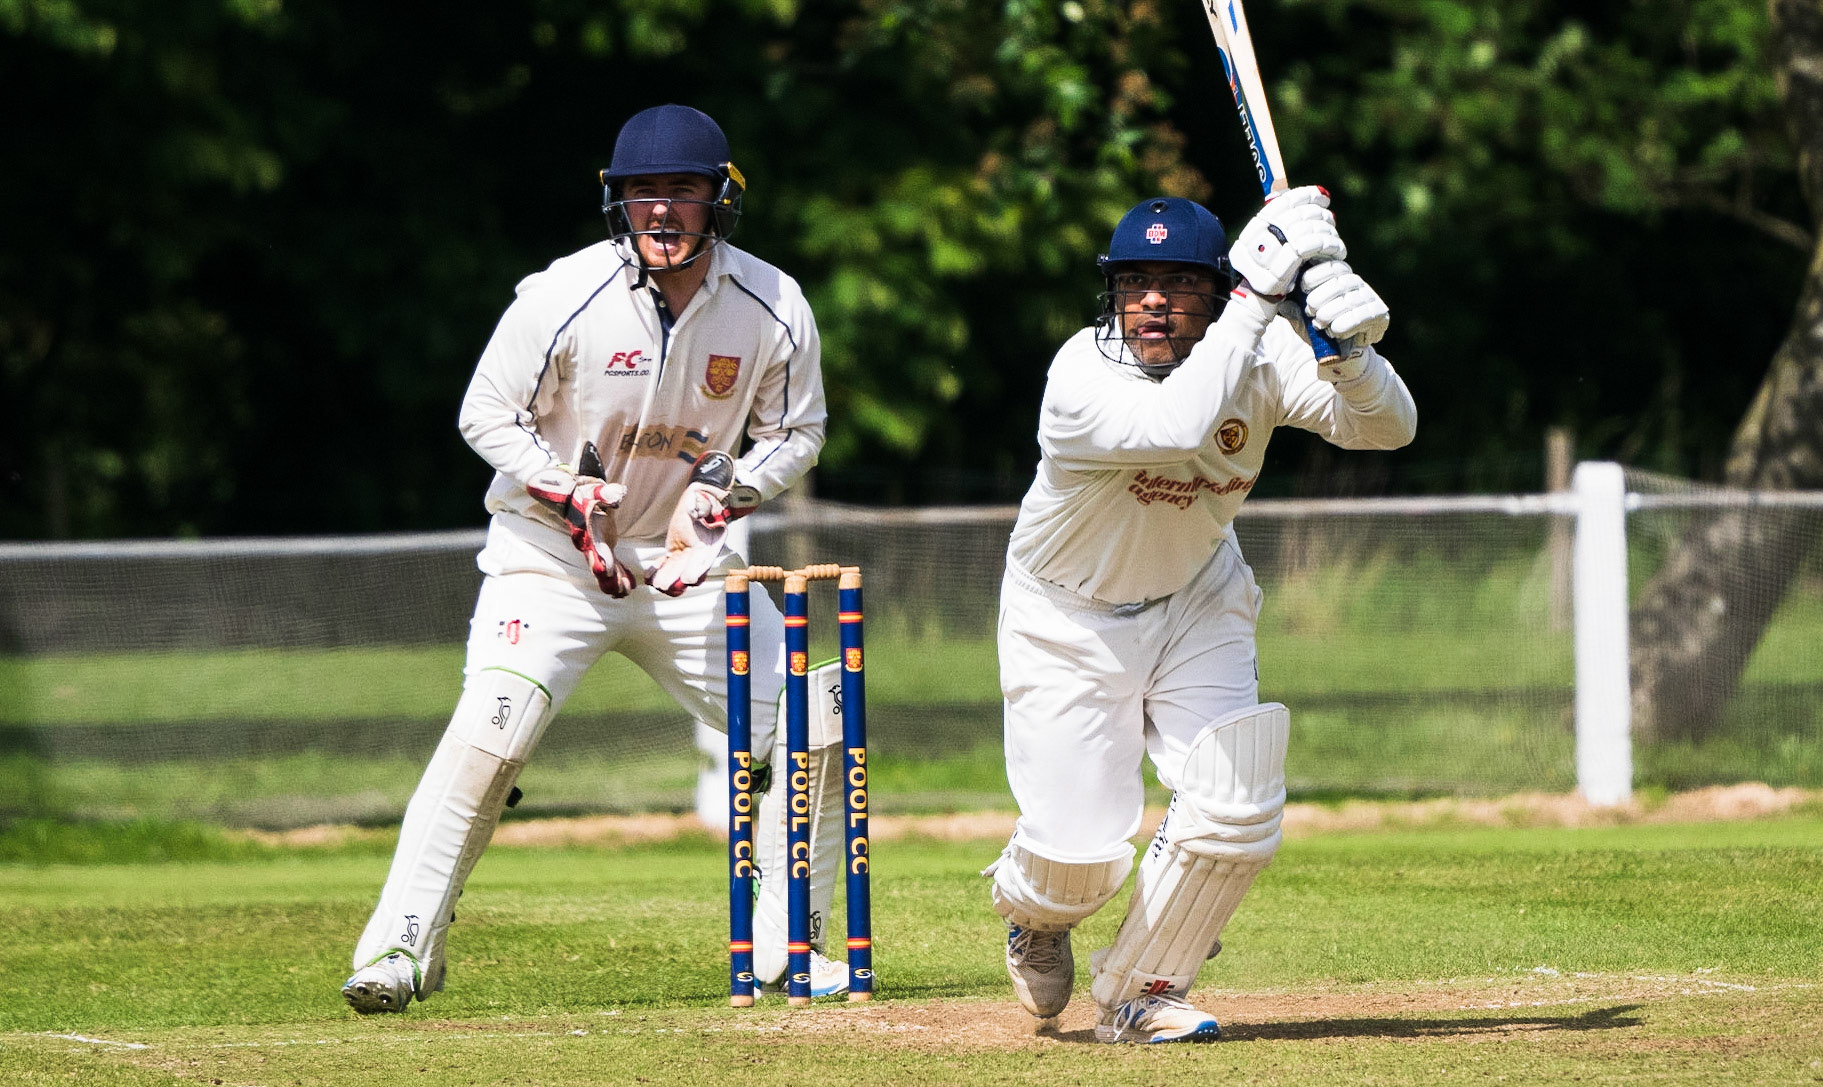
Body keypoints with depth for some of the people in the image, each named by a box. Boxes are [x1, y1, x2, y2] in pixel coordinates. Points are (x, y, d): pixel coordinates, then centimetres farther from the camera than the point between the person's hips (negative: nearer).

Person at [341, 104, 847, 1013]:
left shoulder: (773, 310, -9)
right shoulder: (565, 298, -18)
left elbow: (796, 432, 5)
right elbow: (488, 415, -7)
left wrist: (725, 488, -14)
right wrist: (572, 498, -19)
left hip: (685, 564, 4)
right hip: (550, 555, -4)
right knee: (488, 733, -21)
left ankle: (784, 946, 14)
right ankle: (400, 946, -13)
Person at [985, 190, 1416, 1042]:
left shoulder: (1259, 353, -17)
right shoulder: (1083, 375, -31)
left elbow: (1385, 427, -26)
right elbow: (1178, 427, -50)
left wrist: (1350, 349, -48)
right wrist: (1257, 295, -51)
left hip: (1197, 603, 4)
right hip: (1069, 620, -4)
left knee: (1235, 811, -12)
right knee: (1081, 853, -9)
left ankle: (1138, 989, 15)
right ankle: (1032, 908, 32)